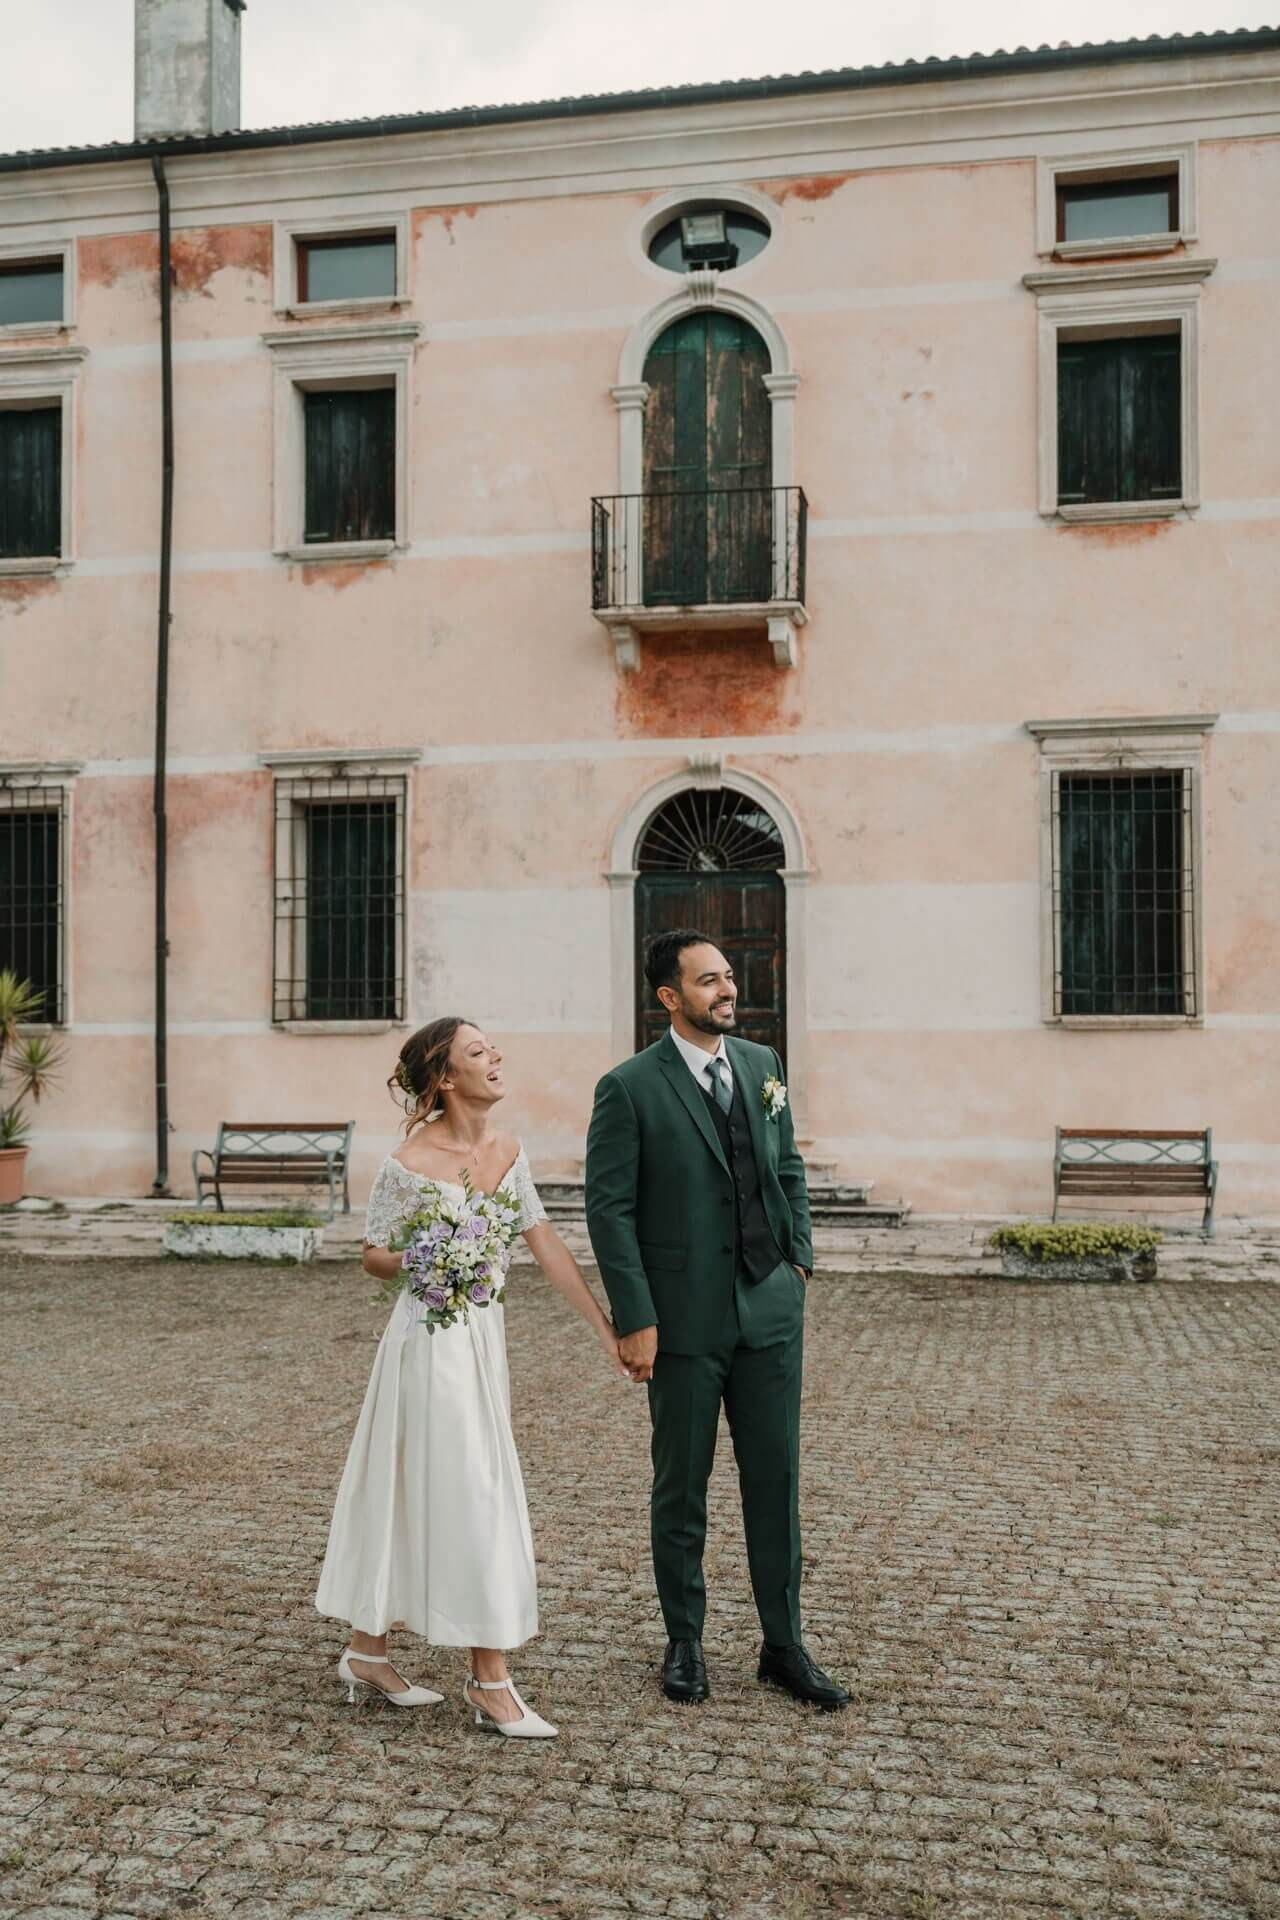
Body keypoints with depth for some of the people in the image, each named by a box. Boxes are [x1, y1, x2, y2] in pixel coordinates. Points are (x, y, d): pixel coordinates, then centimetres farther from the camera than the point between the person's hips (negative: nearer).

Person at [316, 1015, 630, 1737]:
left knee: (415, 1494, 15)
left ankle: (369, 1652, 29)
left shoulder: (506, 1151, 3)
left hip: (485, 1334, 7)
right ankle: (492, 1683, 7)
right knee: (471, 1499, -4)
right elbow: (374, 1255, -4)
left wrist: (608, 1328, 3)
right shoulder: (409, 1164, -15)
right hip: (431, 1341, -7)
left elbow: (548, 1245, 5)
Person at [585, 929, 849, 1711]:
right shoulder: (630, 1088, -9)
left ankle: (784, 1645, 22)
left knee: (777, 1480, 9)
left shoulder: (763, 1064, 7)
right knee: (682, 1487, 10)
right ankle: (685, 1643, 26)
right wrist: (635, 1320, -13)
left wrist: (800, 1257, 8)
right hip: (684, 1319, -4)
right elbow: (610, 1209, -10)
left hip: (771, 1309, 4)